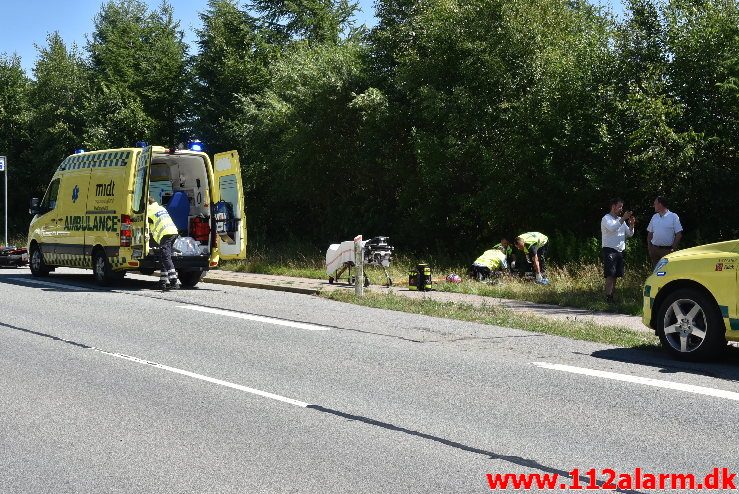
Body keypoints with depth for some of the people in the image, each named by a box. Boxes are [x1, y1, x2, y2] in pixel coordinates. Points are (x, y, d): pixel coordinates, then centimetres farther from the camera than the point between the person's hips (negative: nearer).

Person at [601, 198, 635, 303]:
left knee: (615, 275, 7)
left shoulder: (620, 220, 20)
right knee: (610, 275, -13)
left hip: (619, 250, 7)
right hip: (609, 250, -7)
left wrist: (631, 224, -1)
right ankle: (608, 298, -16)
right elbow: (612, 228, -22)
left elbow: (629, 234, 16)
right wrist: (623, 219, -23)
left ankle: (612, 296, 11)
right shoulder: (606, 219, -2)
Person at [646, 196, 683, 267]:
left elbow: (678, 234, -6)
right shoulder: (654, 217, 11)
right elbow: (650, 233, 16)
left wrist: (673, 249, -11)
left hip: (667, 250, -5)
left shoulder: (673, 217, -4)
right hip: (654, 249, 5)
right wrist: (649, 247, 6)